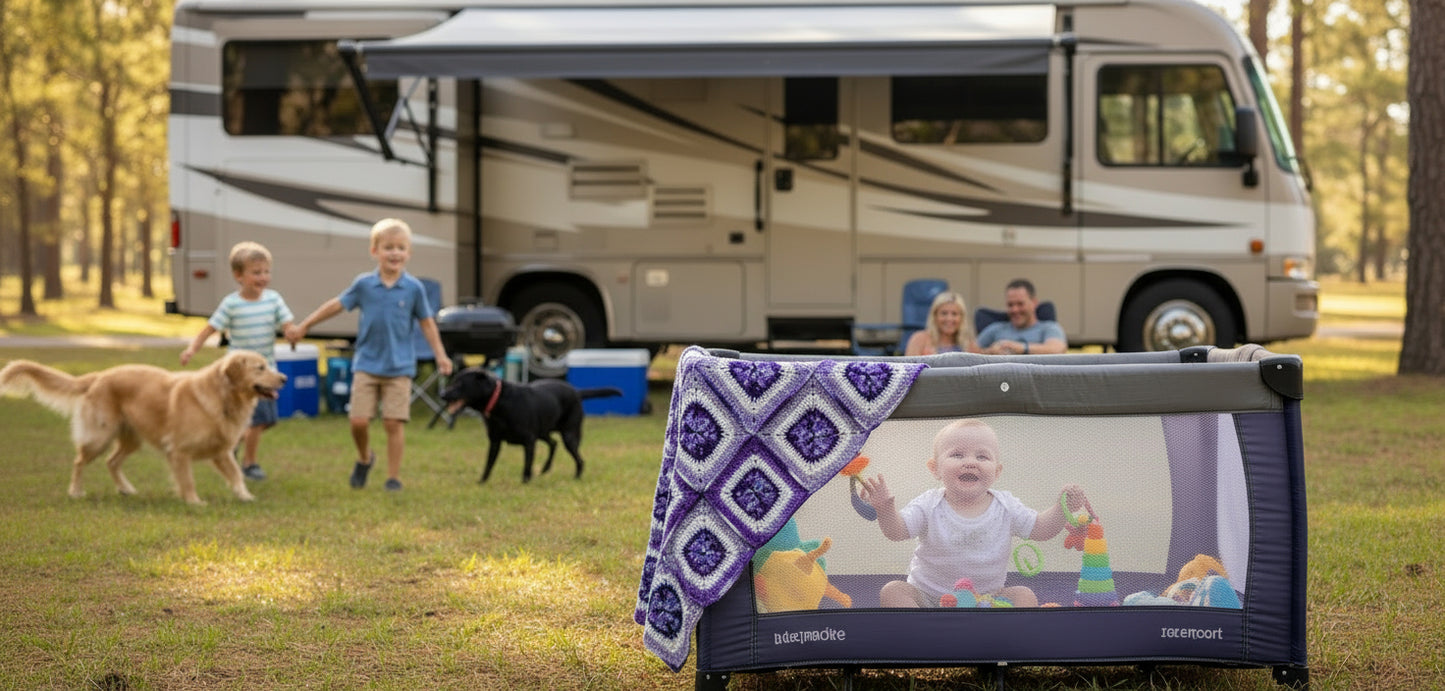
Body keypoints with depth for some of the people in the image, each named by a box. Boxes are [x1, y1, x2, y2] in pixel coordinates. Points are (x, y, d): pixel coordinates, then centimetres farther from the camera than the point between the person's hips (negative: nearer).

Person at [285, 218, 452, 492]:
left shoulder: (413, 288, -3)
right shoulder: (363, 284, -1)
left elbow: (426, 323, 6)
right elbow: (336, 305, 10)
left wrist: (440, 355, 0)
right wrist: (302, 327, 15)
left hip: (399, 367, -1)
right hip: (367, 364, 1)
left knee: (394, 423, -4)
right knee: (359, 420, -4)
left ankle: (393, 476, 8)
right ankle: (364, 458, 26)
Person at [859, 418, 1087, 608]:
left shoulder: (1005, 507, -3)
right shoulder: (929, 506, -9)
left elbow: (1040, 528, 0)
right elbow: (897, 531, -16)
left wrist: (1062, 508, -18)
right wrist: (884, 509, -37)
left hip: (985, 598, 1)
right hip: (927, 597, -1)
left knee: (1025, 596, -20)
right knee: (892, 591, -24)